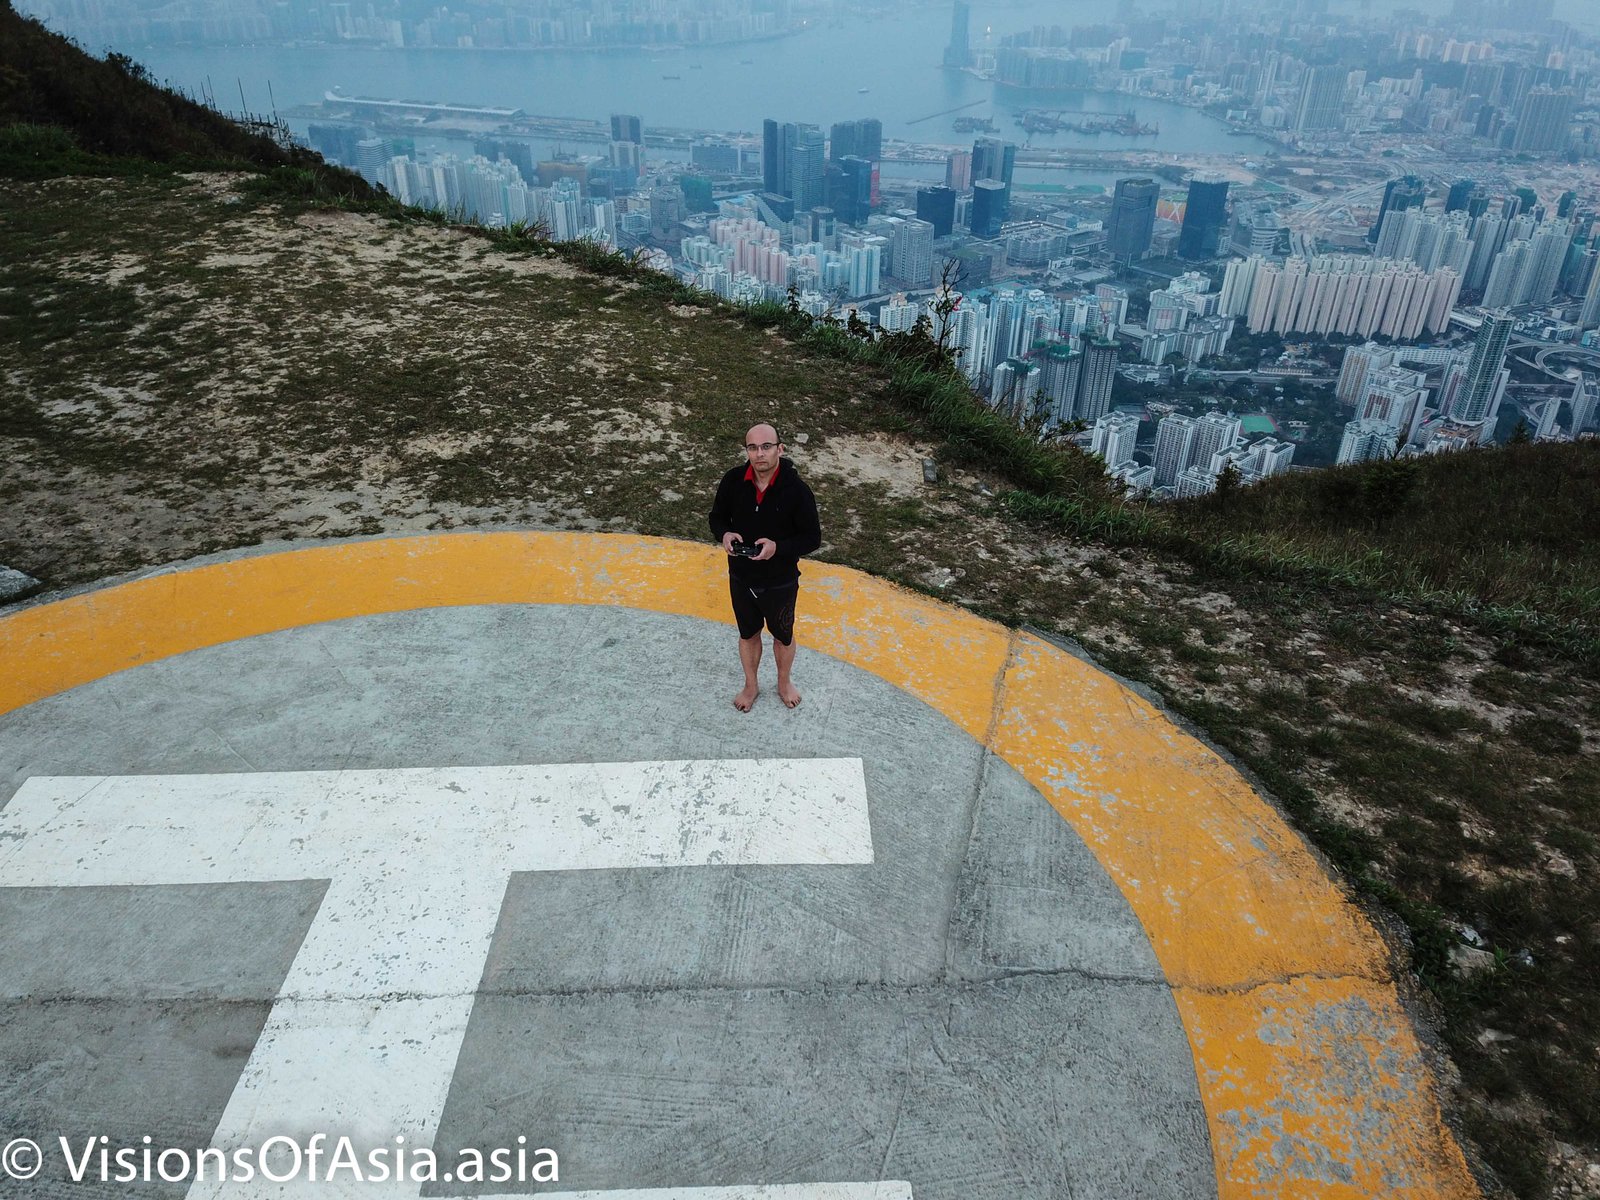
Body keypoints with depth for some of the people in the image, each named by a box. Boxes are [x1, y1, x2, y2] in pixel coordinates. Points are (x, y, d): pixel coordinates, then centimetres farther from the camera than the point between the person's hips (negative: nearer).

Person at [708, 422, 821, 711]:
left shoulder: (796, 489, -24)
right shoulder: (733, 481, -15)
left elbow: (812, 537, -15)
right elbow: (717, 517, 2)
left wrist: (778, 547, -31)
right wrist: (724, 534, -21)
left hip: (781, 583, -2)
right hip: (741, 579, 2)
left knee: (783, 636, 23)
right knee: (748, 634, 24)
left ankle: (784, 682, 50)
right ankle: (750, 686, 49)